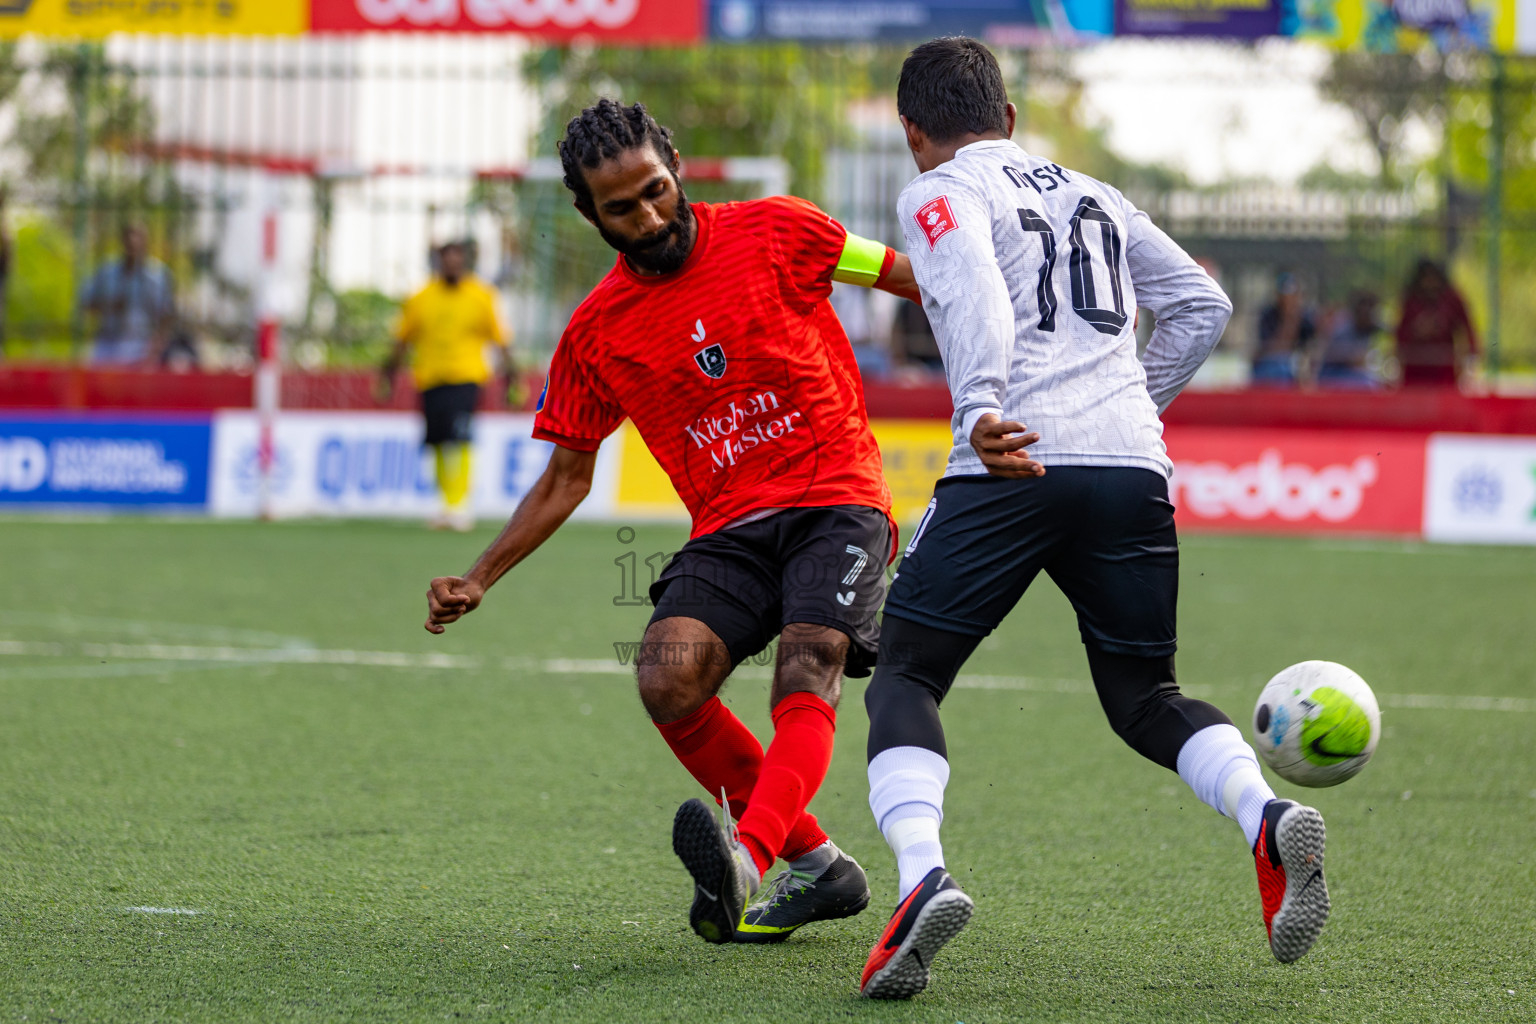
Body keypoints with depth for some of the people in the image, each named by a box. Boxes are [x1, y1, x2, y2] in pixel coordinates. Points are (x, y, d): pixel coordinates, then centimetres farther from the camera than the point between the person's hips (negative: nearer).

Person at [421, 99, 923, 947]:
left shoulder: (773, 233, 0)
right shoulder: (596, 334, 7)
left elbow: (914, 279, 7)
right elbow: (566, 478, 16)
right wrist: (479, 579, 8)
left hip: (836, 503, -3)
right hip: (728, 529, 3)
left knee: (806, 679, -27)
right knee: (667, 676, -22)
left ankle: (744, 862, -50)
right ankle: (818, 866, -7)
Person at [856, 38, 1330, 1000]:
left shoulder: (939, 194, 9)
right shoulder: (1092, 194, 27)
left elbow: (977, 296, -11)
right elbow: (1204, 307, 25)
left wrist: (979, 411, -26)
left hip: (1015, 463, -5)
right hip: (1133, 469, 5)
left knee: (903, 679, 5)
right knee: (1145, 696, 17)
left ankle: (923, 876, -22)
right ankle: (1267, 813, -13)